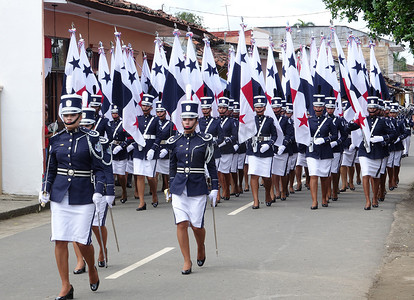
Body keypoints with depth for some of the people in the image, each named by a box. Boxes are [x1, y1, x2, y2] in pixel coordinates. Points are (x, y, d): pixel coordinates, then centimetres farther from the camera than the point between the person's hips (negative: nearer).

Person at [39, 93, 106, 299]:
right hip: (60, 196, 3)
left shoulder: (91, 138, -2)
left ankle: (92, 270, 29)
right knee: (60, 240, -3)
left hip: (83, 196, -3)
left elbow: (99, 168, -2)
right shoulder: (56, 140, 8)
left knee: (82, 241, -4)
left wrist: (98, 192, -13)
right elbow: (51, 169, 15)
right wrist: (45, 190, 2)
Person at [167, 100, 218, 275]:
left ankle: (201, 248, 32)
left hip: (198, 188, -2)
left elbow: (211, 165, 3)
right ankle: (187, 261, 2)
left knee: (196, 226, -1)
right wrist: (171, 185, 15)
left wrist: (214, 189, 0)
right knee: (181, 224, -7)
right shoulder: (175, 141, 6)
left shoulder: (205, 140, -1)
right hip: (179, 188, 2)